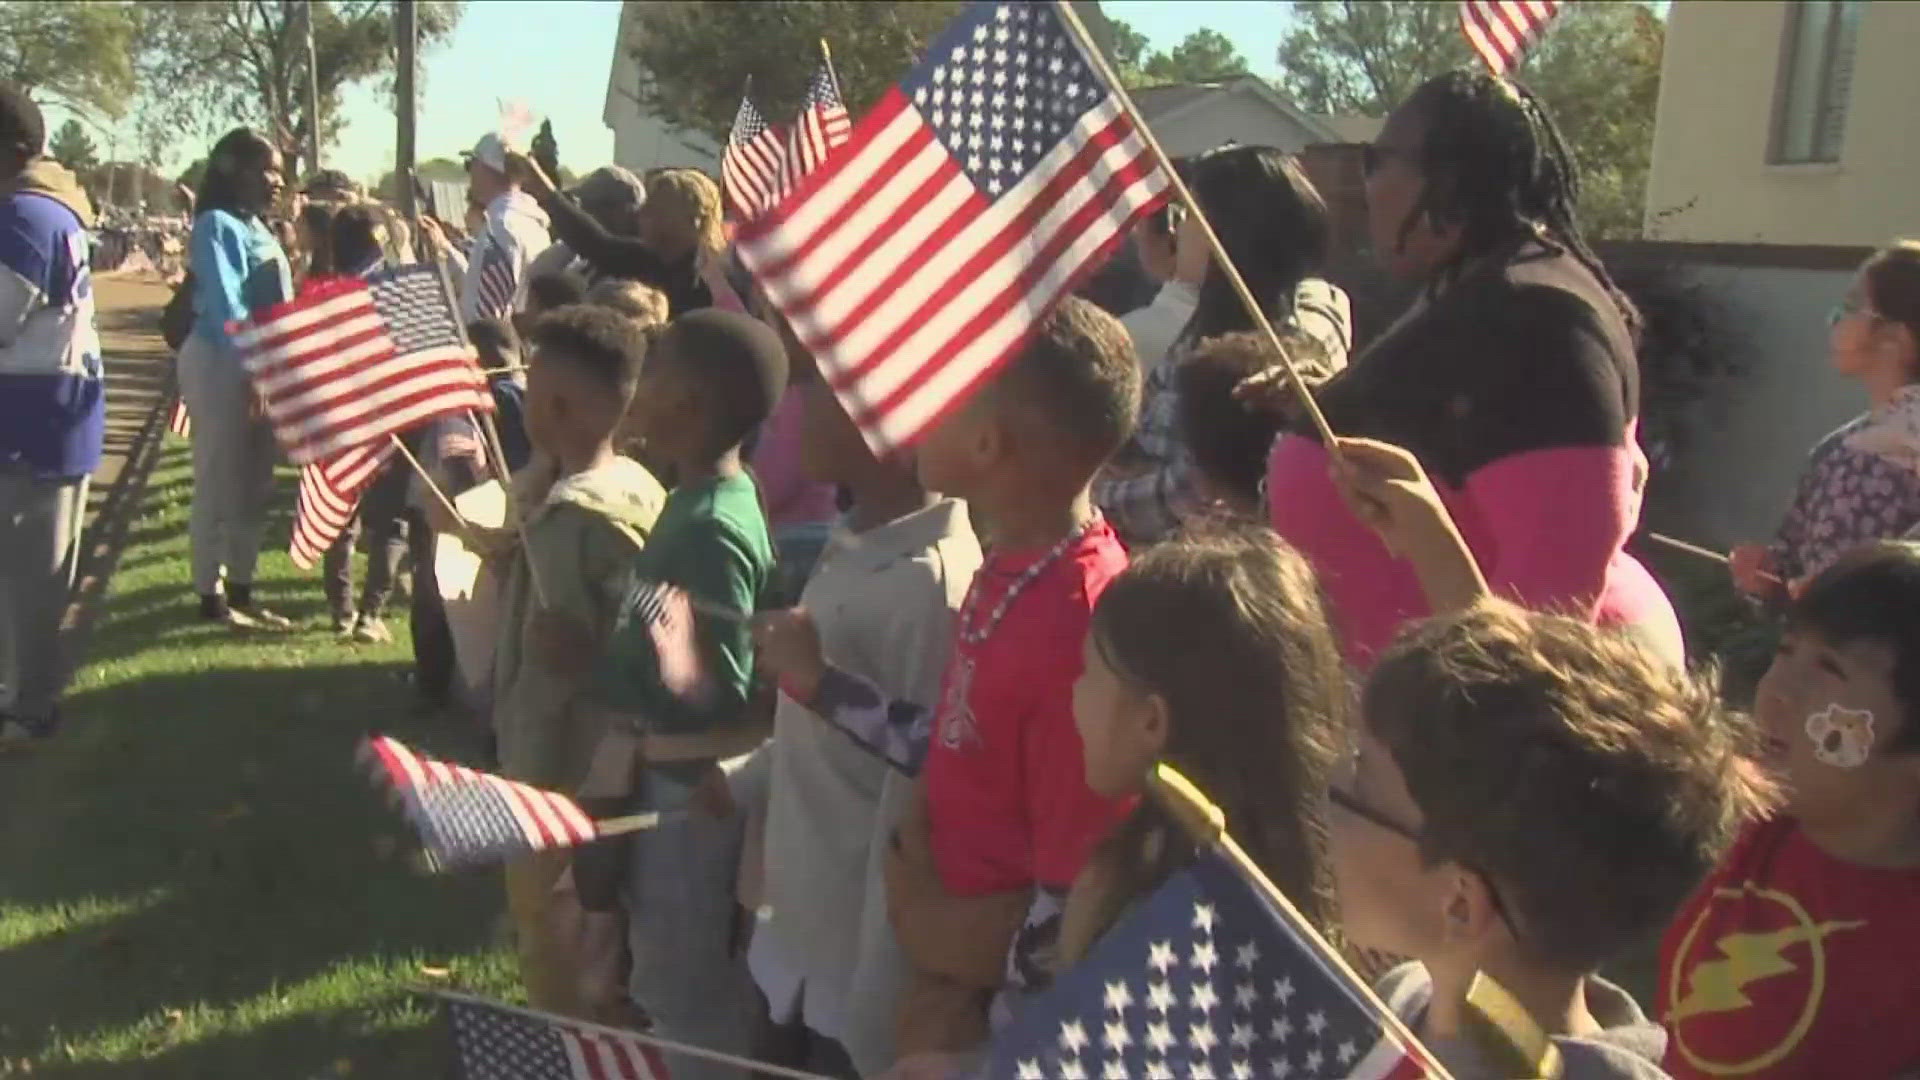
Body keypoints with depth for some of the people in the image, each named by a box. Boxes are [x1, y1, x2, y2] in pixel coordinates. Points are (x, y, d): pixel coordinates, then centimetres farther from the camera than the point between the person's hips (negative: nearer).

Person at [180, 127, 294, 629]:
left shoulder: (257, 228, 15)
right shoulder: (218, 225, -12)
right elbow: (225, 306, -20)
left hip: (262, 365, 9)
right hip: (223, 365, -9)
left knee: (253, 485, 13)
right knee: (219, 484, -1)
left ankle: (241, 590, 22)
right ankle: (211, 595, 7)